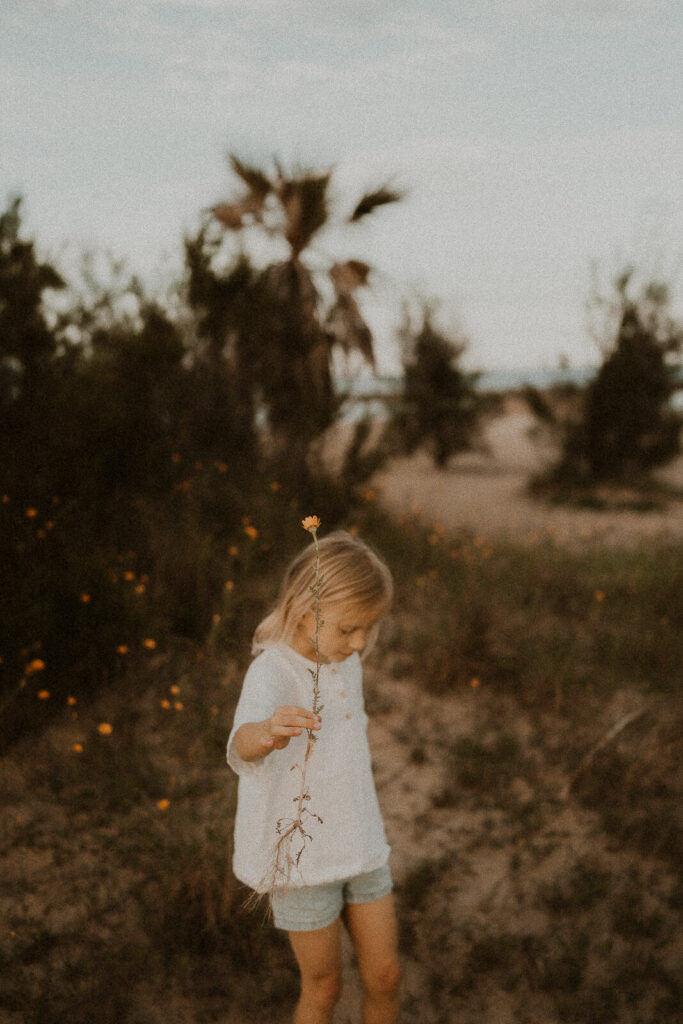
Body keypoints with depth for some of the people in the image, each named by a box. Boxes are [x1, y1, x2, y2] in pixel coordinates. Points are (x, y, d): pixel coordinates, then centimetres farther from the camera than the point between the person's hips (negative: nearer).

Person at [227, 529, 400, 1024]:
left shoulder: (344, 662, 1)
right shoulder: (271, 672, -23)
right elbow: (242, 745, -44)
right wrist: (268, 733, -67)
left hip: (358, 843, 6)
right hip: (298, 851, -6)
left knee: (384, 975, 12)